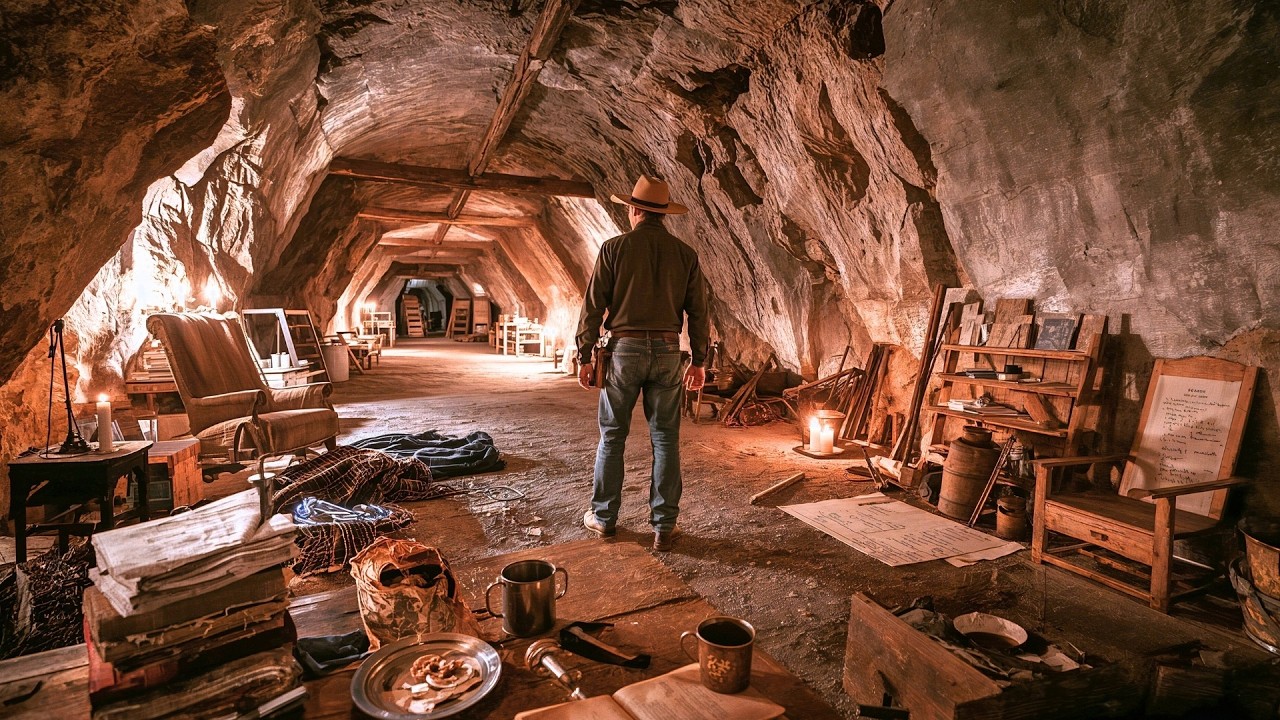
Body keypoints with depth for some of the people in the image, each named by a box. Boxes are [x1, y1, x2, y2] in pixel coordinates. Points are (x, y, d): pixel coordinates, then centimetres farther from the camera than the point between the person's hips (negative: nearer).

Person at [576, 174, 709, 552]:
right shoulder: (685, 254, 5)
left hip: (625, 350, -1)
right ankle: (663, 528, 11)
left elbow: (593, 307, -4)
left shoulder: (614, 248, -2)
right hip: (667, 352, 2)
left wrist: (585, 357, 2)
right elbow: (698, 312, 5)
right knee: (665, 440, 7)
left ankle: (603, 517, 23)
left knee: (612, 437, 11)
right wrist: (699, 360, 13)